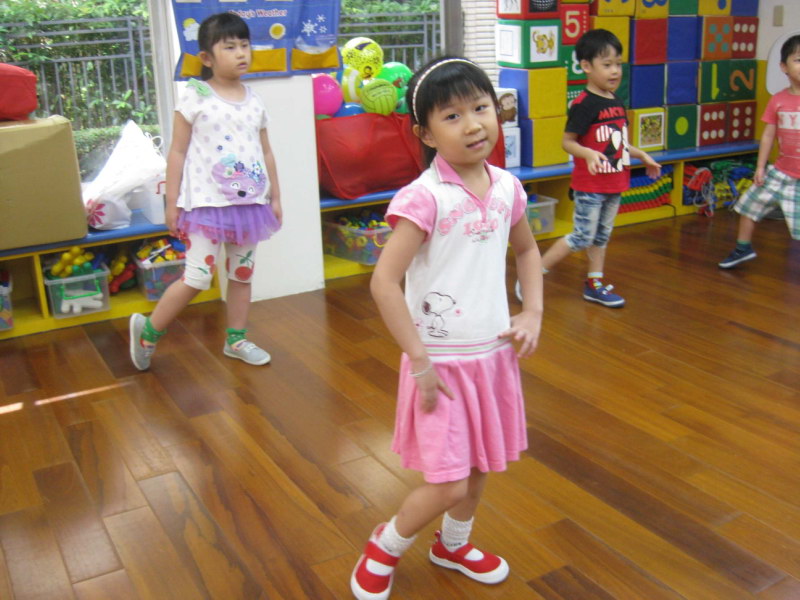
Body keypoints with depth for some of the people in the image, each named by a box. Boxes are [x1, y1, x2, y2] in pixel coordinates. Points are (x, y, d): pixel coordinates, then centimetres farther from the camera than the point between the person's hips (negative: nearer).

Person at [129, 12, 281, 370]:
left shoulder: (254, 102, 7)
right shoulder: (194, 97, -6)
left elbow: (266, 153, 14)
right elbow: (177, 153, -5)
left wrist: (275, 197, 14)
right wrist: (172, 203, -7)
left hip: (249, 203, 5)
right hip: (206, 203, -5)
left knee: (242, 273, 13)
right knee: (198, 277, -8)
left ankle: (236, 339, 29)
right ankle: (148, 329, 13)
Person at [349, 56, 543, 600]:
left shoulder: (506, 187, -1)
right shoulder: (424, 197, -20)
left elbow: (527, 250, 18)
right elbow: (384, 282, -23)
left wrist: (533, 313, 4)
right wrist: (420, 361, -20)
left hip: (494, 352, 6)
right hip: (443, 362, -6)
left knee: (480, 465, 20)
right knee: (447, 484, -4)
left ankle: (453, 545, 48)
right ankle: (384, 549, 27)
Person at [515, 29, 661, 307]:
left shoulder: (617, 103, 8)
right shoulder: (584, 104, -16)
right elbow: (567, 141, -17)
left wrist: (642, 156, 18)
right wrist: (588, 154, -33)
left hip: (615, 184, 8)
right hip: (589, 186, -8)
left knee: (602, 236, 16)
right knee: (581, 237, -5)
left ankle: (595, 284, 28)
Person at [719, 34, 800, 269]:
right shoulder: (778, 100, -2)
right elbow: (768, 135, 5)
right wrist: (760, 167, 3)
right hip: (780, 172, 4)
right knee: (749, 204, 14)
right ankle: (743, 249, 36)